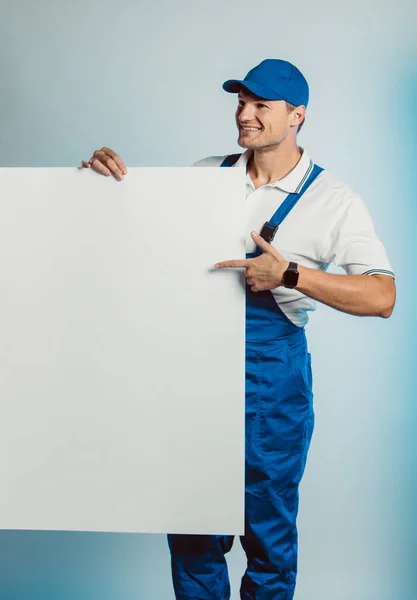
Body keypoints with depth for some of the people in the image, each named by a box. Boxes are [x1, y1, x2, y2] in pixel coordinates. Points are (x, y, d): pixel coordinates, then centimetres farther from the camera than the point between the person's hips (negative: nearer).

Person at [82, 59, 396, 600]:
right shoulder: (206, 174, 5)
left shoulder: (333, 201, -7)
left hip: (270, 372, -3)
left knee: (268, 534, 12)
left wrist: (290, 275, -27)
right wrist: (115, 176, -6)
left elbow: (382, 297, -16)